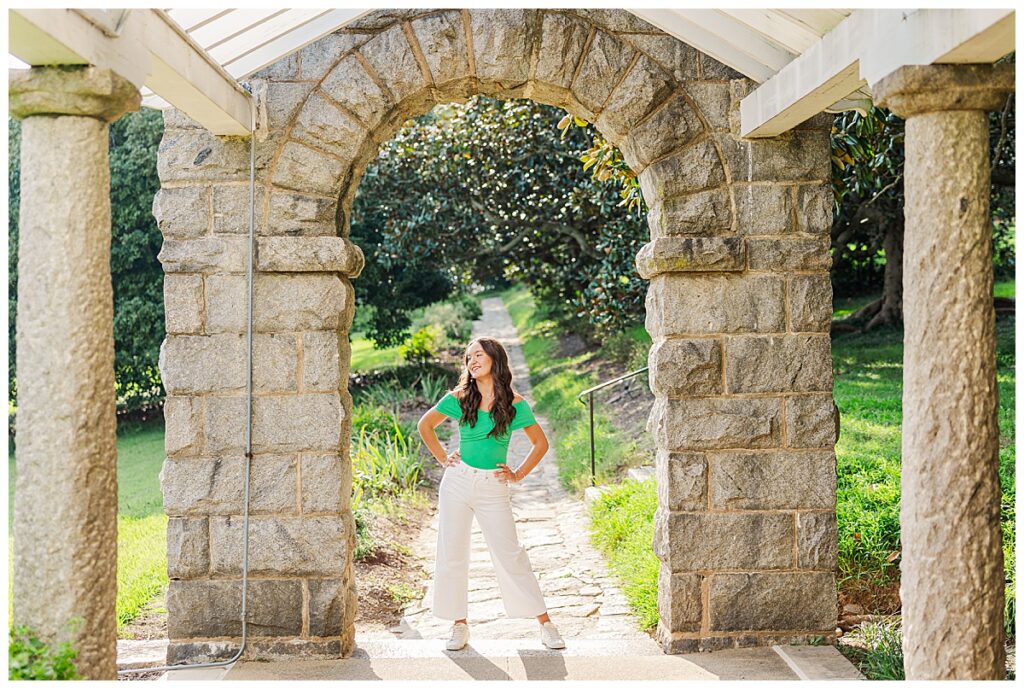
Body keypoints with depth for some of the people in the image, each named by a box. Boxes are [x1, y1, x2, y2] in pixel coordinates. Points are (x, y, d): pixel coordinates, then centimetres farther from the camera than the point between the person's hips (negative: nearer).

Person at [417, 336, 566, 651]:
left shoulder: (514, 403, -4)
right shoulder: (459, 398, 0)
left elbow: (541, 443, 6)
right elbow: (425, 425, 14)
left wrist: (518, 474, 0)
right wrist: (442, 458, 7)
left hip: (493, 487, -2)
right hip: (457, 482, 2)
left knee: (510, 554, -3)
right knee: (452, 554, 4)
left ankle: (544, 623, 6)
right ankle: (460, 625, 16)